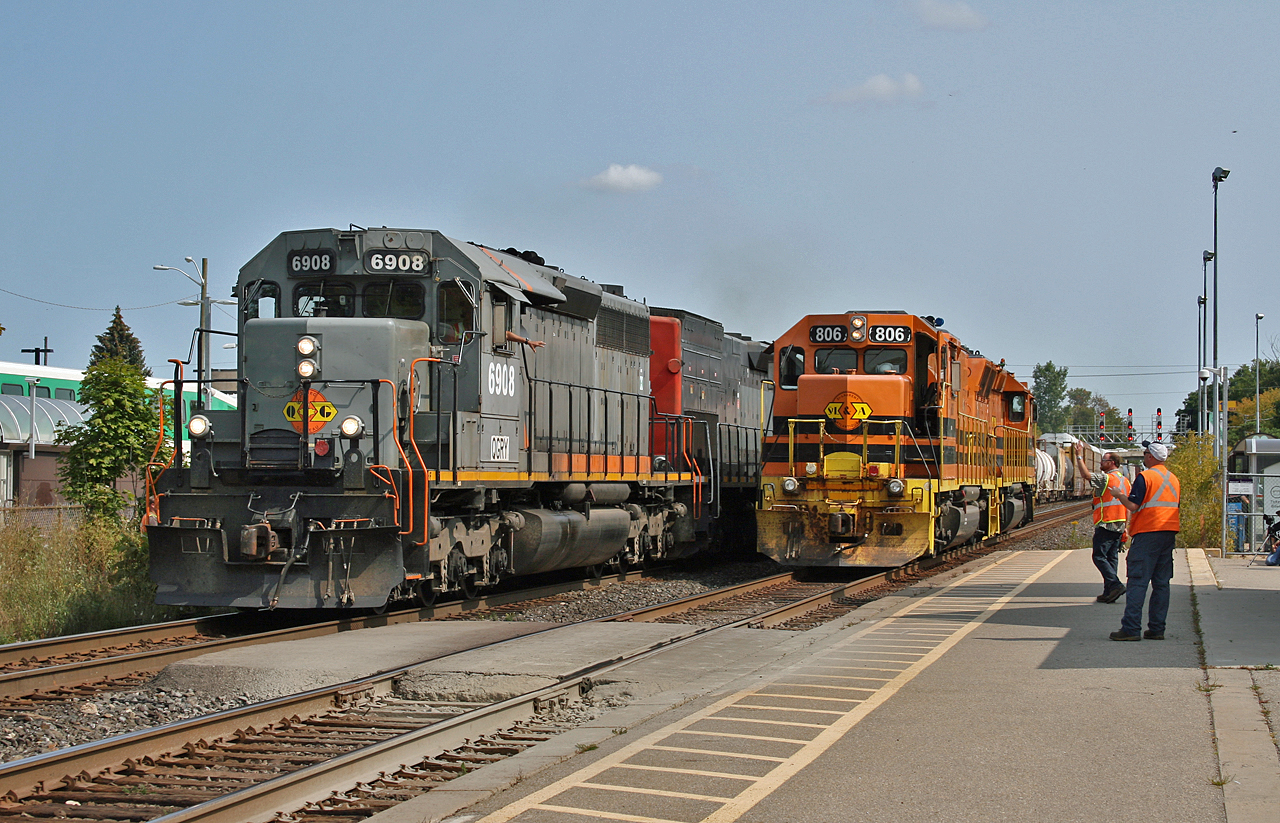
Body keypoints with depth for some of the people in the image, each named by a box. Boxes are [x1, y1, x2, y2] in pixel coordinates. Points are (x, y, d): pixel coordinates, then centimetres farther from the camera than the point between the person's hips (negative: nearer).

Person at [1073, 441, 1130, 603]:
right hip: (1119, 526, 8)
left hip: (1105, 525, -8)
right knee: (1112, 558, 10)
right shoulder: (1125, 481, 15)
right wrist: (1125, 528, 19)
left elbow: (1085, 474, -21)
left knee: (1099, 556, -5)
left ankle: (1115, 584, -17)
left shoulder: (1105, 478, -11)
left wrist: (1079, 455, -11)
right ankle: (1109, 593, 9)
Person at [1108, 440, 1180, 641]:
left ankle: (1131, 628, -12)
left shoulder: (1145, 477, -9)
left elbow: (1133, 506, -13)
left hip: (1147, 533, -7)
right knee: (1161, 583, 8)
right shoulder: (1174, 479, 15)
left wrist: (1119, 495, 2)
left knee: (1137, 581, -7)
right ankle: (1156, 628, 7)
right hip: (1169, 533, 7)